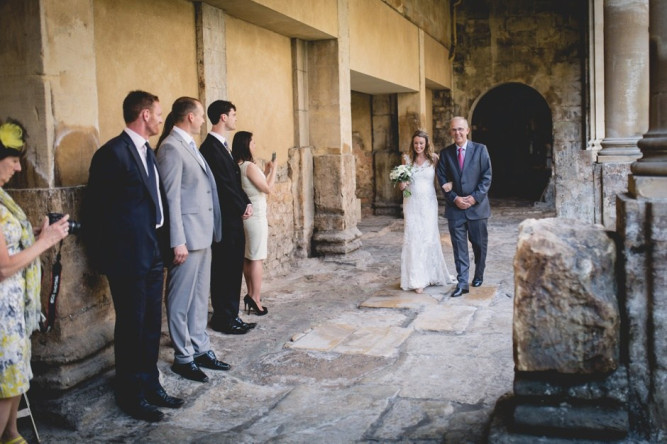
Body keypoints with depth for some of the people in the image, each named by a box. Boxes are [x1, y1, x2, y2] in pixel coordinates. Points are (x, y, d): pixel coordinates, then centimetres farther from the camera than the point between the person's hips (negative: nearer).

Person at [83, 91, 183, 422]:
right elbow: (94, 209, -13)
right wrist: (101, 255, -10)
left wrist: (161, 242, 10)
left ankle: (150, 384, 29)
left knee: (151, 323, 15)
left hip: (152, 253, 8)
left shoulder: (147, 152, 13)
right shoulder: (113, 153, -14)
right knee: (131, 325, 3)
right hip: (127, 256, -8)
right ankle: (130, 395, 17)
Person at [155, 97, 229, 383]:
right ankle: (183, 358, 13)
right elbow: (171, 197, -17)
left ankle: (200, 349, 26)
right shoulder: (171, 147, -13)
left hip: (203, 234, 10)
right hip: (187, 235, -9)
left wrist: (210, 231, 14)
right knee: (182, 300, 2)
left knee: (200, 296, 16)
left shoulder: (189, 145, 15)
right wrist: (178, 242, -19)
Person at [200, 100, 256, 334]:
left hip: (235, 219, 10)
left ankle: (231, 316, 22)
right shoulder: (211, 148, -15)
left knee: (234, 269, 13)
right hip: (224, 220, -10)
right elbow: (223, 185, -18)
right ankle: (222, 319, 9)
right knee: (223, 270, -1)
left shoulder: (223, 146, 16)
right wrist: (242, 208, -9)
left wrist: (246, 204, 3)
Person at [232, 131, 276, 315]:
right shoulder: (249, 166, -17)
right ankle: (255, 299, -3)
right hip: (255, 216, -8)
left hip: (244, 216, 8)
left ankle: (251, 295, 20)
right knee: (257, 258, -4)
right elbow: (268, 189, -13)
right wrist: (273, 170, -1)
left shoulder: (237, 167, 8)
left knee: (248, 258, 13)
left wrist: (265, 172, 14)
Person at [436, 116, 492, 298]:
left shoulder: (480, 149, 0)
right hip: (455, 207, 1)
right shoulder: (445, 153, 4)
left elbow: (486, 177, -3)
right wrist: (455, 198, -11)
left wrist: (475, 197, -13)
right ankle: (462, 283, 1)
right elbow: (442, 180, 2)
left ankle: (479, 275, 32)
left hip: (477, 205, 0)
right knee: (459, 247, -1)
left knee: (479, 244, 11)